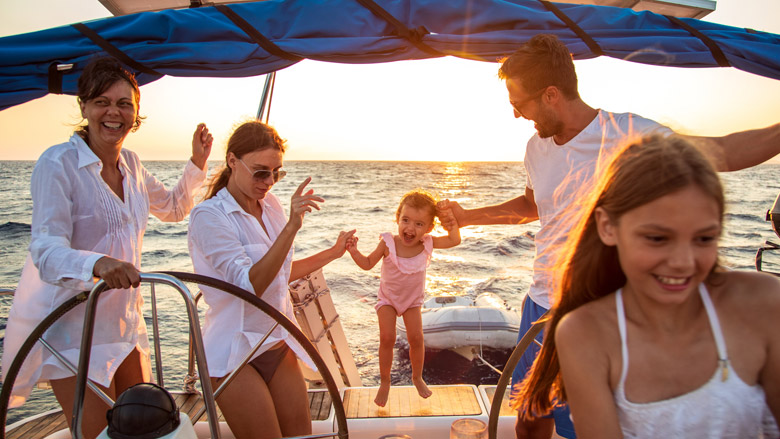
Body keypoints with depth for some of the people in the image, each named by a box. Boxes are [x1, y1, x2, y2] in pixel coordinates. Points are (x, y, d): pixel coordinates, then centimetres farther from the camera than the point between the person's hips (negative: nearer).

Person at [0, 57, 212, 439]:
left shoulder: (131, 165, 4)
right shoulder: (58, 163, -16)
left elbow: (173, 209, 21)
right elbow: (47, 253, -26)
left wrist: (197, 164, 7)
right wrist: (97, 263, -48)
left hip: (123, 318, 7)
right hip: (71, 324, -7)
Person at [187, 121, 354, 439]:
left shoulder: (271, 205, 4)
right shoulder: (209, 216, -15)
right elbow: (250, 285, -26)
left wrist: (333, 252, 16)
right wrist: (291, 226, -32)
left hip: (278, 345, 6)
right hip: (236, 351, -6)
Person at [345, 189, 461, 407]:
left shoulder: (427, 243, -18)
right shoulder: (388, 243, -24)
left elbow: (455, 240, -7)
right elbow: (367, 264, -13)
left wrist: (451, 219, -16)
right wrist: (354, 251, -30)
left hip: (413, 299, 2)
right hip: (388, 298, -2)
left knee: (416, 338, -2)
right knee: (387, 338, -13)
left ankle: (417, 377, 25)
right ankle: (384, 382, 9)